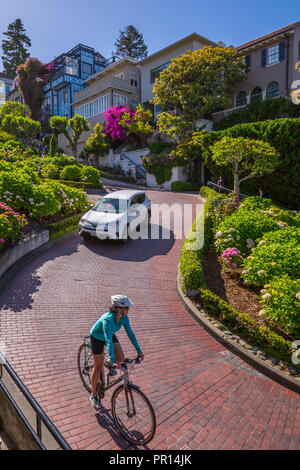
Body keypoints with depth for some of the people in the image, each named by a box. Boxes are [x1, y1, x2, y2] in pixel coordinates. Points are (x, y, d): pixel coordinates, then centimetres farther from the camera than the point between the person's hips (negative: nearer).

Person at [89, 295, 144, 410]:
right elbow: (108, 341, -47)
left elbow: (130, 333, -15)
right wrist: (113, 360, -54)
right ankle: (93, 395, 22)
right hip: (97, 337, -5)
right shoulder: (107, 319, -41)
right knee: (98, 367, 2)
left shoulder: (124, 317, -22)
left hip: (110, 335, 5)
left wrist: (139, 351, -17)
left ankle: (109, 363, 24)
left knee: (121, 358, -10)